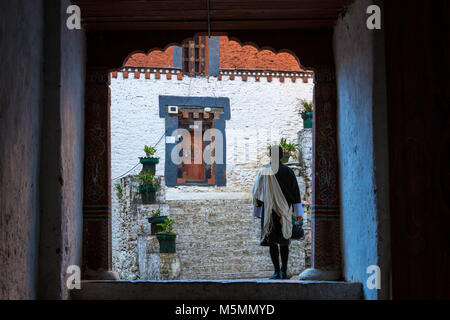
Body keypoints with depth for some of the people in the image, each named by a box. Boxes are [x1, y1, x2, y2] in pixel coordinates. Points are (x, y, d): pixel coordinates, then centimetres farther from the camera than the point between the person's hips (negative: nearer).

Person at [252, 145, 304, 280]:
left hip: (269, 211, -1)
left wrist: (257, 211, 9)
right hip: (284, 211, 1)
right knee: (284, 241, 13)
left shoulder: (263, 171, -3)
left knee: (272, 241, 1)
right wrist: (298, 212, 1)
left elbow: (257, 192, 0)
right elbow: (295, 193, -3)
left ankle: (277, 272, -4)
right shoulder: (288, 171, -2)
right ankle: (284, 271, 12)